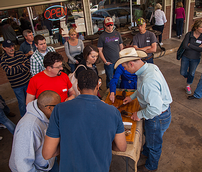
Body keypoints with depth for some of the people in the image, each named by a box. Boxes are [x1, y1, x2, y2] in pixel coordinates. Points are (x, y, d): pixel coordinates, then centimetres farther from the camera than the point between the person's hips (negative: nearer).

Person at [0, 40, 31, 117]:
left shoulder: (19, 53, 0)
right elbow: (9, 71, -24)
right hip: (17, 85, -4)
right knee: (22, 102, 9)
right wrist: (21, 66, -14)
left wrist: (14, 69, -18)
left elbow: (28, 63, -9)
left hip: (28, 81, 4)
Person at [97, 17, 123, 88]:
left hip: (118, 61, 3)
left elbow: (121, 46, 14)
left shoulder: (117, 34, 7)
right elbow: (100, 51, -4)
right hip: (108, 63, -3)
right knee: (110, 79, 7)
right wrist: (105, 61, -11)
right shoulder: (102, 36, -4)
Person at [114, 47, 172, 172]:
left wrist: (139, 114, -21)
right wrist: (132, 97, 14)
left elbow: (155, 108, -38)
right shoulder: (150, 66, -9)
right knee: (148, 134, 33)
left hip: (158, 117, -8)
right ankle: (145, 152, 62)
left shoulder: (148, 80, -40)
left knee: (154, 143, 19)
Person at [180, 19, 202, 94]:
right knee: (183, 73, 6)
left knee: (191, 73, 15)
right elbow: (185, 46, -21)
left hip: (195, 59, 1)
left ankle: (188, 86, 39)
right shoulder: (189, 34, -13)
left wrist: (190, 45, -21)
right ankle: (188, 76, 42)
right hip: (186, 57, -1)